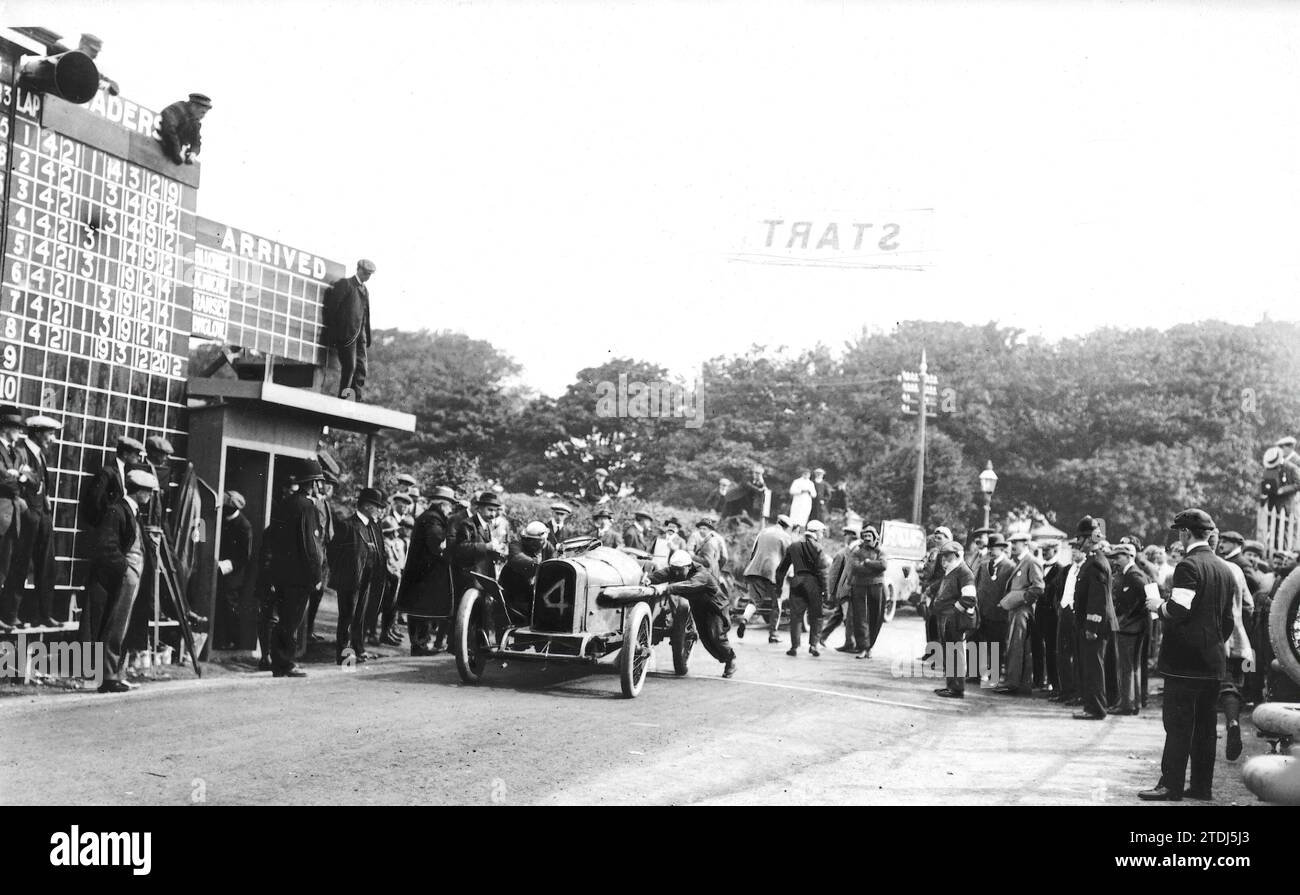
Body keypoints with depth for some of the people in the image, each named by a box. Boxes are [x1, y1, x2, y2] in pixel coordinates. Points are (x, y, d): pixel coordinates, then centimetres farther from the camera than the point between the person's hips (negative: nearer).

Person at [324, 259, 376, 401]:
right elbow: (331, 308, -8)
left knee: (361, 368, 2)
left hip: (360, 334, 7)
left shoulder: (365, 289, 21)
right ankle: (343, 399, -4)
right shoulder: (345, 284, -2)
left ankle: (355, 400, 4)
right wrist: (332, 334, -11)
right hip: (347, 333, -7)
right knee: (349, 366, -10)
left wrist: (367, 338, 12)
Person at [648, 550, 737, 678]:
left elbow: (689, 585, -55)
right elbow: (661, 574, -30)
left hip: (715, 606, -6)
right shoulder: (674, 570, -16)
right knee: (703, 635, 2)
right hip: (698, 605, 6)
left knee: (716, 636, -13)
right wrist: (648, 579, -52)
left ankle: (731, 659, 15)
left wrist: (666, 588, -68)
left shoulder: (702, 575, -37)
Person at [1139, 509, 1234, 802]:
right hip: (1213, 661, 8)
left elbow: (1178, 610, -23)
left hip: (1185, 660, -8)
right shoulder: (1224, 570, 13)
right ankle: (1202, 785, 16)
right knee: (1205, 725, 12)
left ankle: (1171, 786, -2)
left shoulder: (1189, 566, -14)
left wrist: (1159, 605, -4)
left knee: (1178, 725, -5)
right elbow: (1228, 620, 18)